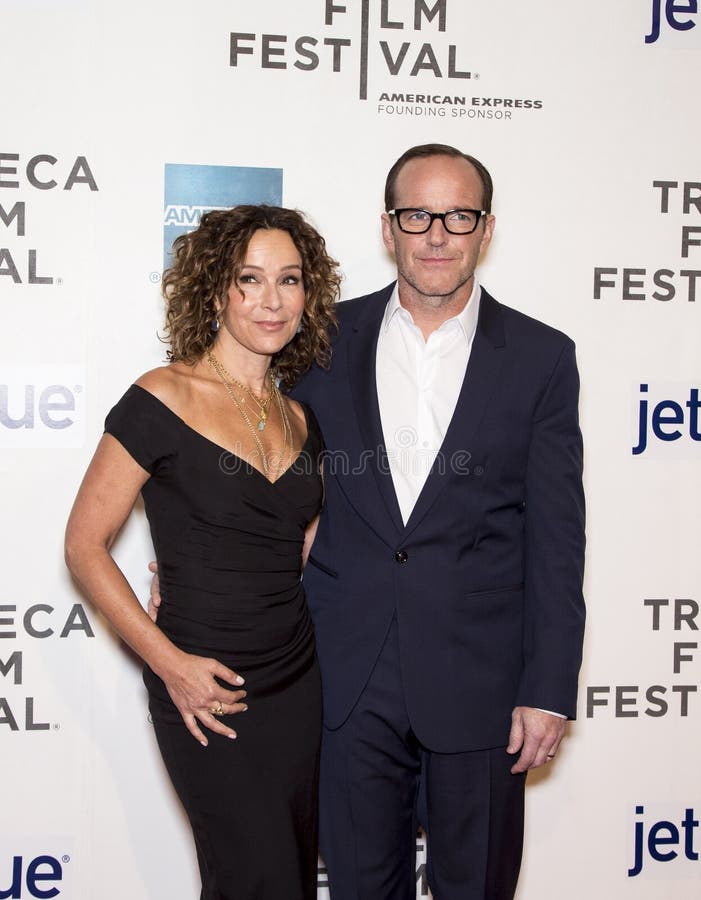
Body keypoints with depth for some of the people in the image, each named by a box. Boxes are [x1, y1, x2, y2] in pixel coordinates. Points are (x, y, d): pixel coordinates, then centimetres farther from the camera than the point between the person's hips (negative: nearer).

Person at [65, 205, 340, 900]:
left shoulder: (298, 418, 6)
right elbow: (84, 545, -10)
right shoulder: (162, 400, -12)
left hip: (298, 680, 6)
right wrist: (169, 663, -14)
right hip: (205, 691, -6)